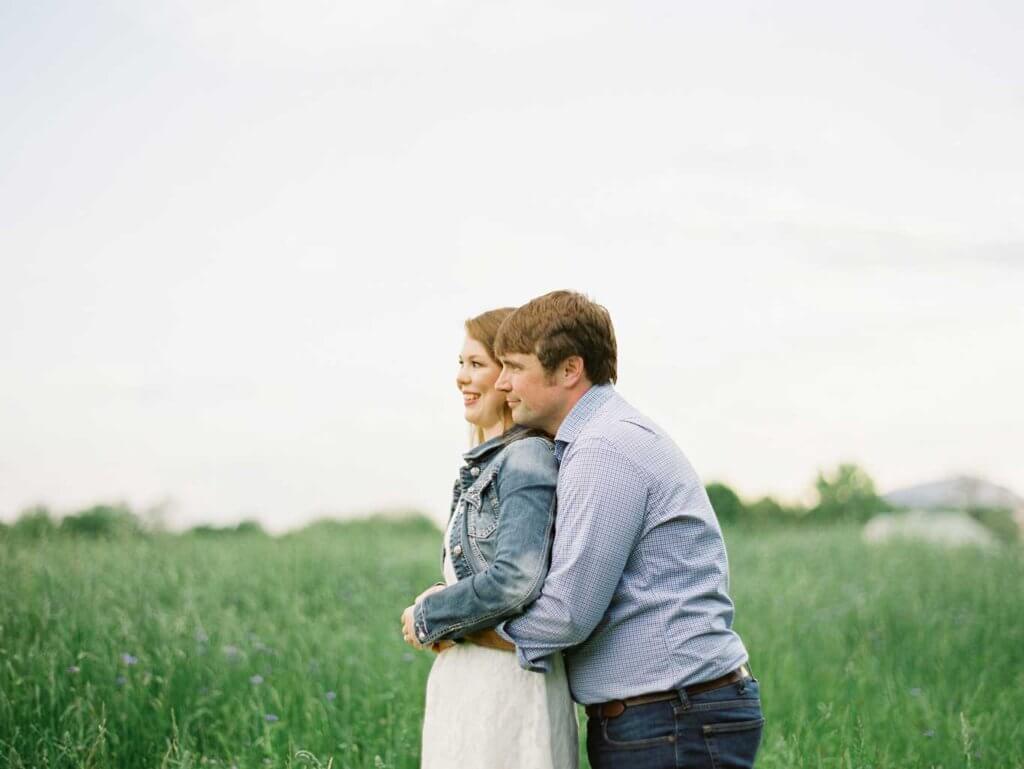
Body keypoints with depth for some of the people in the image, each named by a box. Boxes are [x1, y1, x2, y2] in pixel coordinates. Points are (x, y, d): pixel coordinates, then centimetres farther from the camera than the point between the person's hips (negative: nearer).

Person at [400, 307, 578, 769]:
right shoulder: (487, 463, 16)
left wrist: (427, 618, -10)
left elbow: (517, 579, -23)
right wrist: (438, 609, 0)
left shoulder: (528, 458, -13)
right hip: (464, 676, 9)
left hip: (506, 680, -9)